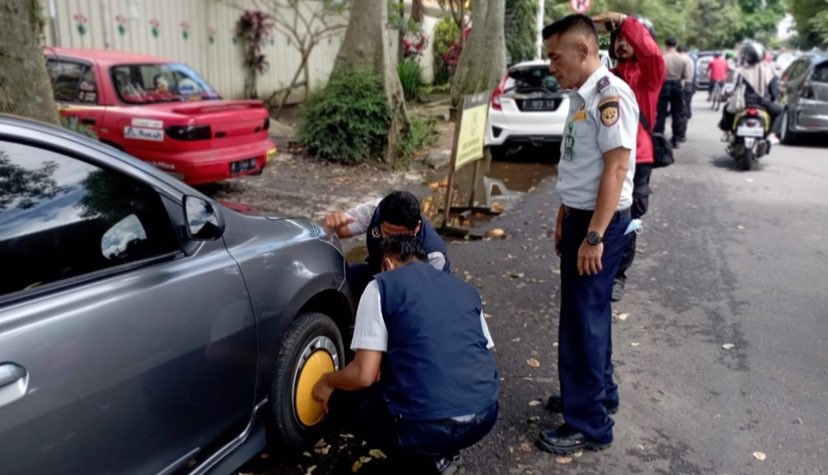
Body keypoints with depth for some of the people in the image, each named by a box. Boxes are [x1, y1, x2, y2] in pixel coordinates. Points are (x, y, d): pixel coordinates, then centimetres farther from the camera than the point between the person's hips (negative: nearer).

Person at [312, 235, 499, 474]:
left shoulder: (382, 285, 3)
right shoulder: (466, 289, 18)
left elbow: (364, 375, -4)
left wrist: (328, 380, 20)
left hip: (426, 424, -6)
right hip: (485, 415, 7)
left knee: (342, 398, 20)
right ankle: (440, 451, 18)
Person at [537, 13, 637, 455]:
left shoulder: (610, 95, -18)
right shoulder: (581, 96, 11)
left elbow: (616, 170, -23)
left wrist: (594, 236, -24)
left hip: (601, 221, -9)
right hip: (581, 216, 9)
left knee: (583, 317, -3)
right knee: (587, 311, 19)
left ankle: (588, 424, 9)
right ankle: (599, 391, 37)